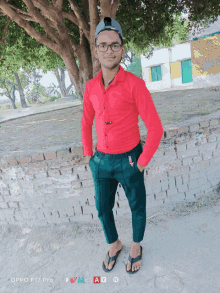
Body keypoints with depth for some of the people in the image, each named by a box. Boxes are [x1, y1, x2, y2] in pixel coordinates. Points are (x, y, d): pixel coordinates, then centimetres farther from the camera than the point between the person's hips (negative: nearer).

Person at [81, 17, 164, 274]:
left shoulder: (135, 84, -17)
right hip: (102, 161, 5)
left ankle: (136, 246, 45)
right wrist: (88, 156, 10)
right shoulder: (91, 87, 0)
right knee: (103, 209, 17)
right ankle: (114, 245, 46)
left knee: (137, 207, 16)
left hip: (128, 160, -4)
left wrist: (141, 164, -12)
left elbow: (155, 127, -17)